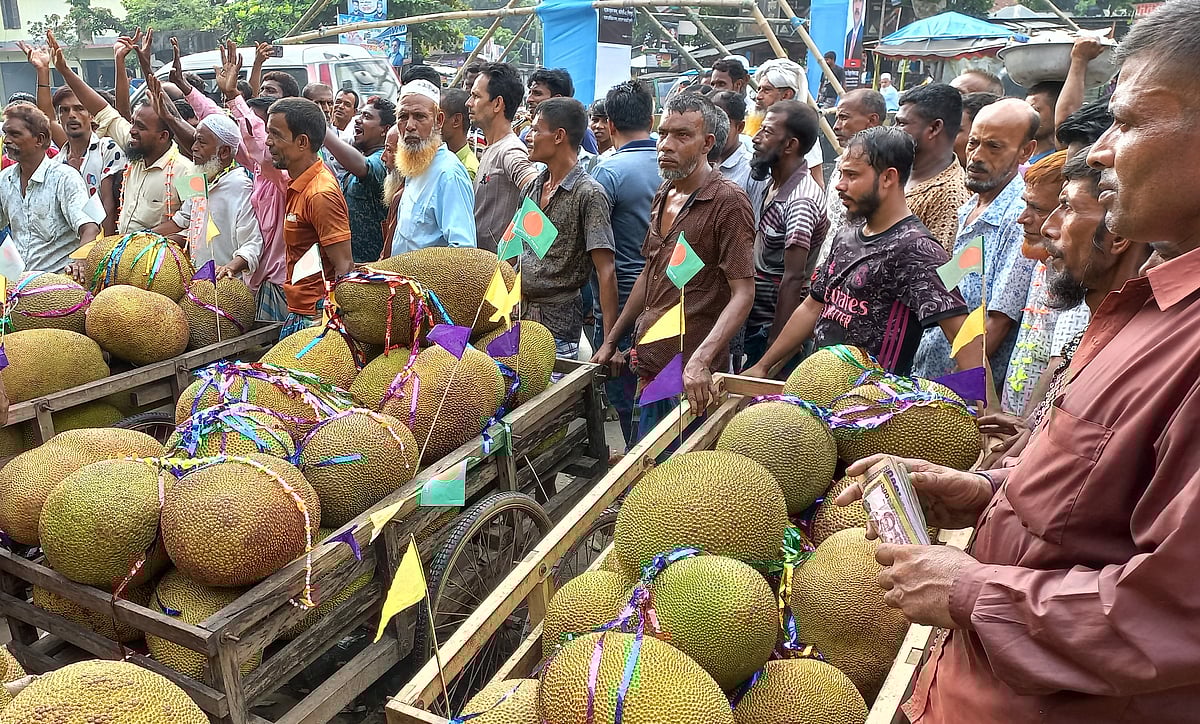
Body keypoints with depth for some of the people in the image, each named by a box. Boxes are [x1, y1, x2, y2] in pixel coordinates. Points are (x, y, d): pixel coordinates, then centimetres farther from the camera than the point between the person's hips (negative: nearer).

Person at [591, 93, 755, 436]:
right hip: (649, 362, 8)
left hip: (692, 374, -7)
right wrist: (611, 340, 19)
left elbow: (743, 294, -18)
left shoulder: (728, 201, -12)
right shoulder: (663, 196, 12)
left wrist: (700, 361, -29)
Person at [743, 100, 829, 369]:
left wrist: (774, 347, -22)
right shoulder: (774, 184, 9)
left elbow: (793, 279, -23)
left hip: (775, 327, -9)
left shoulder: (801, 201, -21)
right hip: (755, 321, 9)